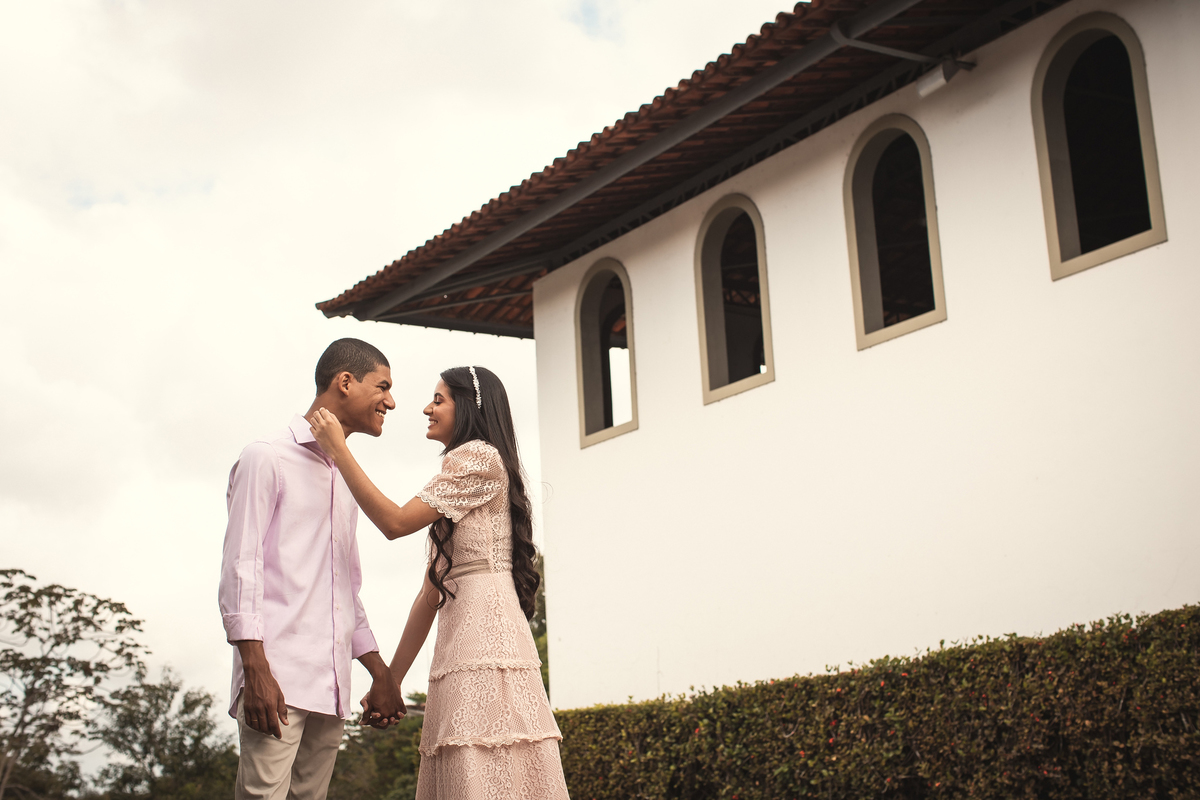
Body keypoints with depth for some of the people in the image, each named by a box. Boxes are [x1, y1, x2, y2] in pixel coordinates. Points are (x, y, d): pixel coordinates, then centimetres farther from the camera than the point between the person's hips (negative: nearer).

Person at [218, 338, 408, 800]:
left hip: (331, 688, 7)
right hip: (276, 676, -7)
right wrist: (256, 670, -15)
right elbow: (239, 567, -6)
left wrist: (380, 673, 20)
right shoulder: (267, 459, 2)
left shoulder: (347, 481, 25)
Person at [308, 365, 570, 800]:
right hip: (460, 640, 9)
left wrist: (338, 449, -1)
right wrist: (390, 681, 22)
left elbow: (396, 522, -8)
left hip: (485, 630, -9)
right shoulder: (456, 479, 28)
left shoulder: (479, 456, 0)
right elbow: (431, 593, 24)